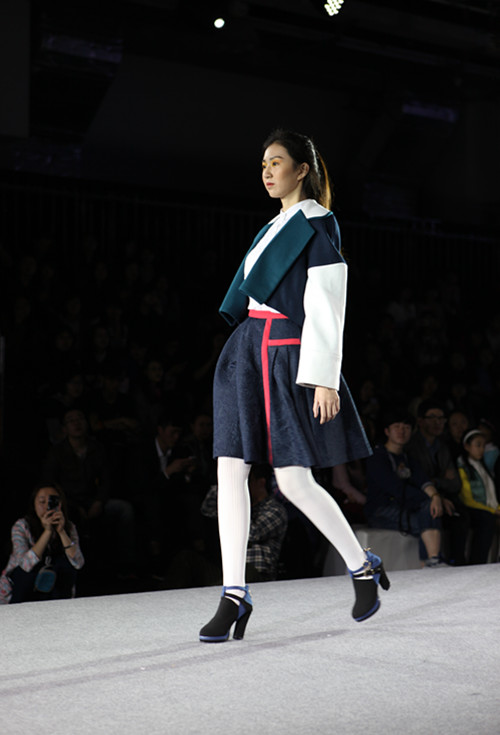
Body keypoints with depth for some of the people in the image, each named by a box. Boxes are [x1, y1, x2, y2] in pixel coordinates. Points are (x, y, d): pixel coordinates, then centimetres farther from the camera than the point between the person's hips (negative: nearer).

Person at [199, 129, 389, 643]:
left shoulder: (318, 224, -4)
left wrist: (324, 378, -17)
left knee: (293, 482, -7)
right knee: (230, 470, -4)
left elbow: (327, 305, -11)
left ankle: (363, 567, 14)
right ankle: (234, 594, -1)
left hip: (288, 357, -7)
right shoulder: (274, 228, 20)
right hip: (247, 354, 7)